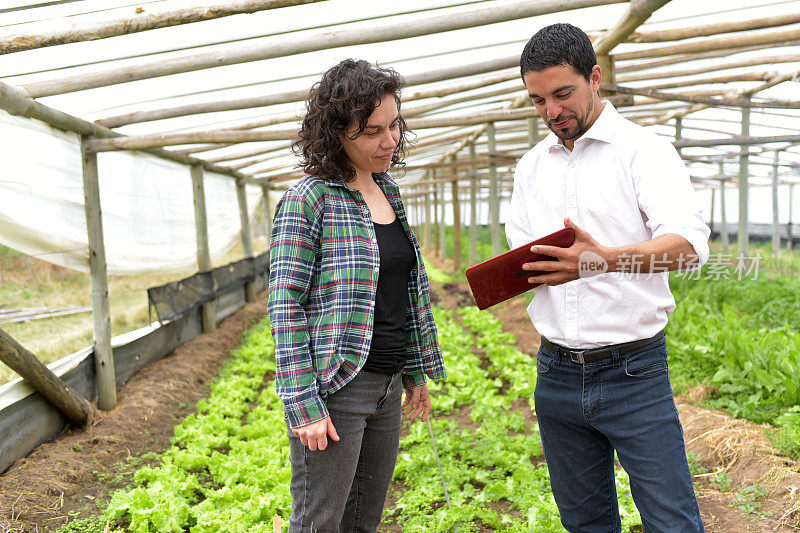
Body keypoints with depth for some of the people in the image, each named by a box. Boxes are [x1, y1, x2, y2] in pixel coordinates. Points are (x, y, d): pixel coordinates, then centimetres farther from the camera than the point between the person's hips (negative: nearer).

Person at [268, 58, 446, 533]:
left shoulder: (390, 192, 11)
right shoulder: (307, 200, -11)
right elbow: (285, 306, -14)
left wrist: (416, 372, 18)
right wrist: (303, 404, -17)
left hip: (387, 387, 7)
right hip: (334, 388, -7)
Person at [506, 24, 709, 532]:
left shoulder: (643, 149, -6)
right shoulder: (531, 167, 12)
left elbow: (690, 243, -21)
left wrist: (606, 259, -40)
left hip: (633, 374, -5)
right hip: (557, 375, 5)